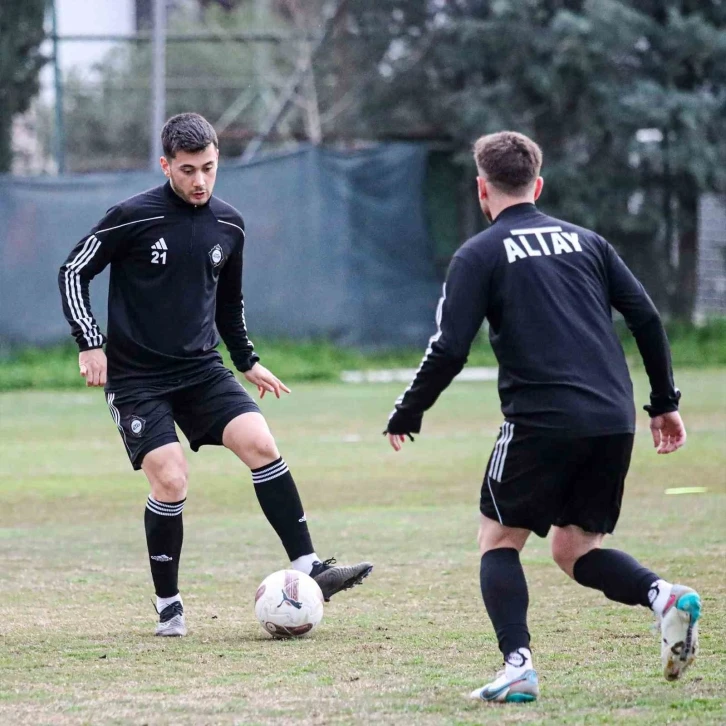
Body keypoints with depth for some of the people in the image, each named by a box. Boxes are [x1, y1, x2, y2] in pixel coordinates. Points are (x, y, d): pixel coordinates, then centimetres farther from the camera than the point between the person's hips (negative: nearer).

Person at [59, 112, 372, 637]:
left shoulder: (229, 225, 5)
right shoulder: (134, 217, -11)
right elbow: (74, 272, -3)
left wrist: (248, 361, 20)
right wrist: (90, 343, -10)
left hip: (201, 369, 4)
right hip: (136, 376, -4)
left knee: (261, 444, -15)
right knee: (170, 481, -15)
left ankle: (309, 569, -11)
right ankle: (169, 606, 2)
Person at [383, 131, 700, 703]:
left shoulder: (479, 255, 2)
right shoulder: (585, 241, 17)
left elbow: (449, 351, -5)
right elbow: (647, 318, 11)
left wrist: (406, 416, 8)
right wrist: (665, 403, 18)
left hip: (540, 420, -5)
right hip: (614, 420, 5)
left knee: (498, 539, 11)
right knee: (577, 550, 16)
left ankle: (518, 666, -8)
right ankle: (663, 596, -12)